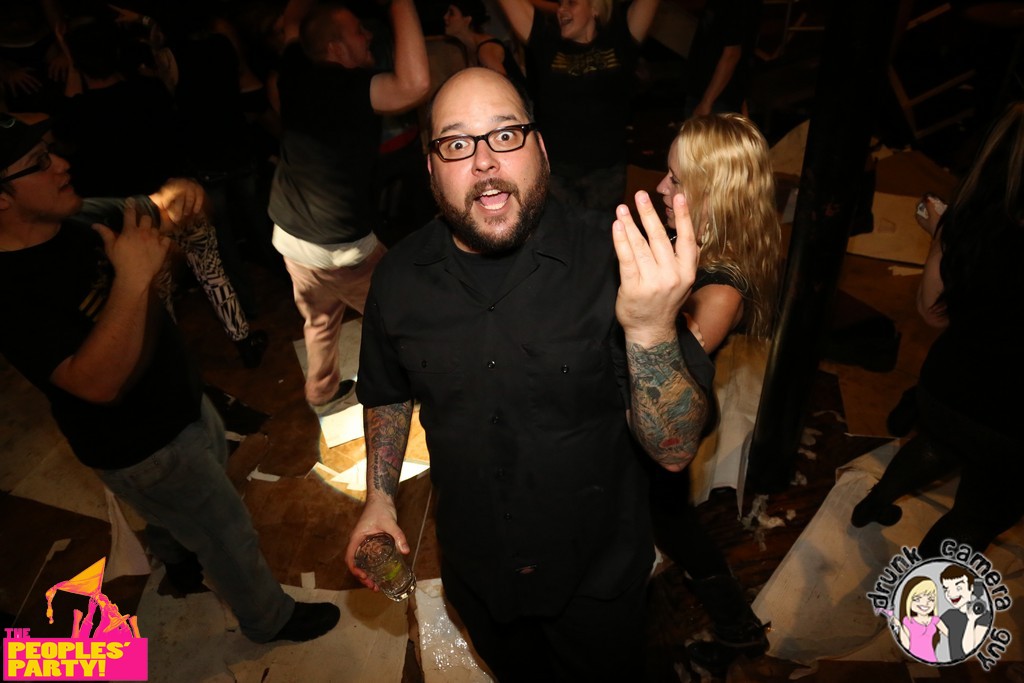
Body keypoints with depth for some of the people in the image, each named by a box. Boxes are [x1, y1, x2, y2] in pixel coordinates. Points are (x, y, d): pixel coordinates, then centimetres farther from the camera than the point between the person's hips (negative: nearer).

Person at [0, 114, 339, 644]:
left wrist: (166, 218, -9)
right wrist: (131, 279, -45)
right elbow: (98, 383, -40)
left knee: (207, 482, 34)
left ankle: (174, 552, 66)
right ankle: (270, 619, 38)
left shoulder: (72, 226, -6)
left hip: (180, 400, 9)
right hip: (141, 446, -9)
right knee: (228, 533, 10)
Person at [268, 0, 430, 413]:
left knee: (319, 318, 24)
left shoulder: (296, 71, 0)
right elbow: (414, 84, -40)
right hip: (338, 246, -8)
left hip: (289, 234, 8)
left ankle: (323, 394, 39)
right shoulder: (347, 87, -23)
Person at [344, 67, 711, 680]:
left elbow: (676, 449, -27)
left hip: (598, 575, -2)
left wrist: (651, 327, -43)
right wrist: (380, 496, -3)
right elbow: (388, 393, 6)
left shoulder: (611, 258, -25)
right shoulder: (400, 277, -13)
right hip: (477, 571, 3)